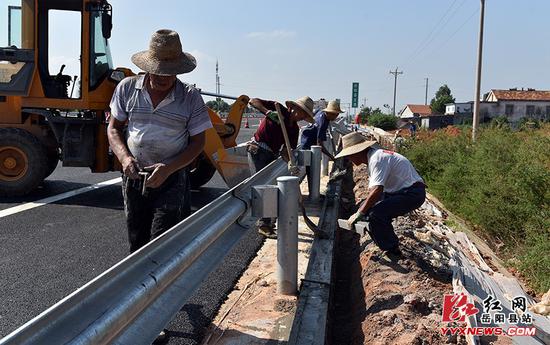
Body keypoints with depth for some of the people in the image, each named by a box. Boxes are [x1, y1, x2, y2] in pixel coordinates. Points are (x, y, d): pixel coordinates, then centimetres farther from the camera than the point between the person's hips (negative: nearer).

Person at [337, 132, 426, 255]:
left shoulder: (377, 159, -22)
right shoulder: (373, 157, 10)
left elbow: (376, 190, -30)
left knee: (376, 214, -24)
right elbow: (373, 189, 19)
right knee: (368, 207, 9)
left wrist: (358, 214, -23)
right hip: (401, 191, 10)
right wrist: (363, 208, 13)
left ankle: (391, 249, -5)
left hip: (412, 193, -10)